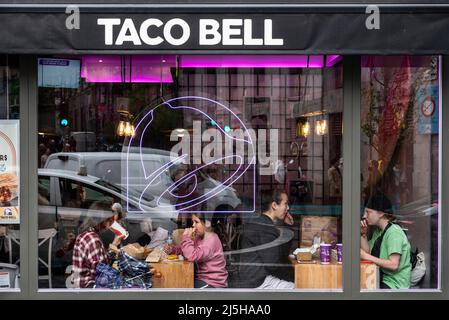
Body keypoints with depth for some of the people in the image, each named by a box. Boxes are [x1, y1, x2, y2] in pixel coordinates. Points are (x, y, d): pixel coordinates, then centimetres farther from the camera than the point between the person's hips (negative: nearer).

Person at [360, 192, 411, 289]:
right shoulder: (378, 231, 13)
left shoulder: (394, 232, -15)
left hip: (394, 284, -8)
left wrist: (366, 256, -20)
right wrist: (363, 234, 1)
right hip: (381, 279, 8)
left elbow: (393, 265, -22)